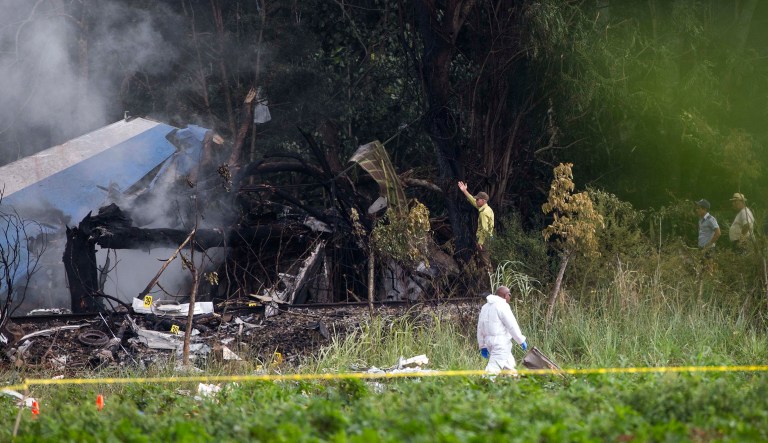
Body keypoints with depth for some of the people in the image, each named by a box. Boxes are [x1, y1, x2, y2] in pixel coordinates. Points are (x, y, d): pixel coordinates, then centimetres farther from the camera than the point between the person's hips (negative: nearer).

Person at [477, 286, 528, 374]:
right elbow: (512, 325, -12)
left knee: (509, 364, 21)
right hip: (501, 341, -9)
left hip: (489, 340, 9)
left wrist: (482, 346, 23)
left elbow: (480, 328, 19)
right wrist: (521, 341, -5)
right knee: (494, 367, -13)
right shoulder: (502, 306, -9)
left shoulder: (485, 307, 17)